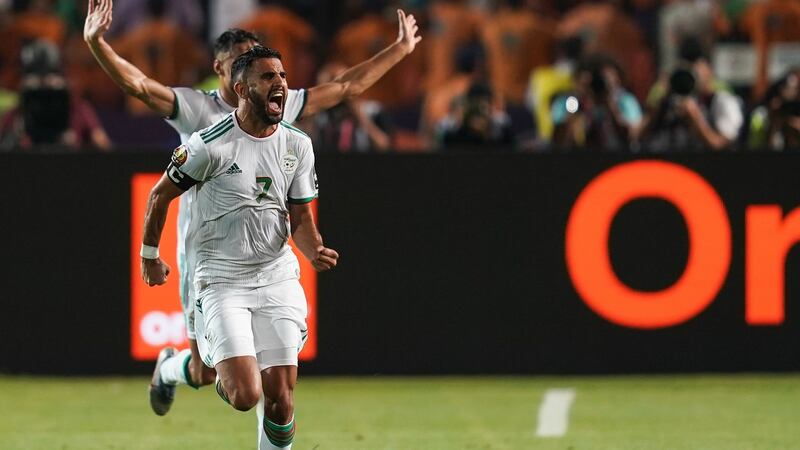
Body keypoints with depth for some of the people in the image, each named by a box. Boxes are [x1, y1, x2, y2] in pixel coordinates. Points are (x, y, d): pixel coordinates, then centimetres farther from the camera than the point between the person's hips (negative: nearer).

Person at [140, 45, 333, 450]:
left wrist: (314, 252, -12)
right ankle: (225, 377, 21)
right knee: (245, 396, -16)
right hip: (222, 279, -4)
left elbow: (300, 215, 10)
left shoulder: (298, 146, 2)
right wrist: (149, 256, 11)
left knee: (280, 397, -3)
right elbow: (160, 196, 1)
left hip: (277, 276, 4)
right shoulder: (211, 145, -14)